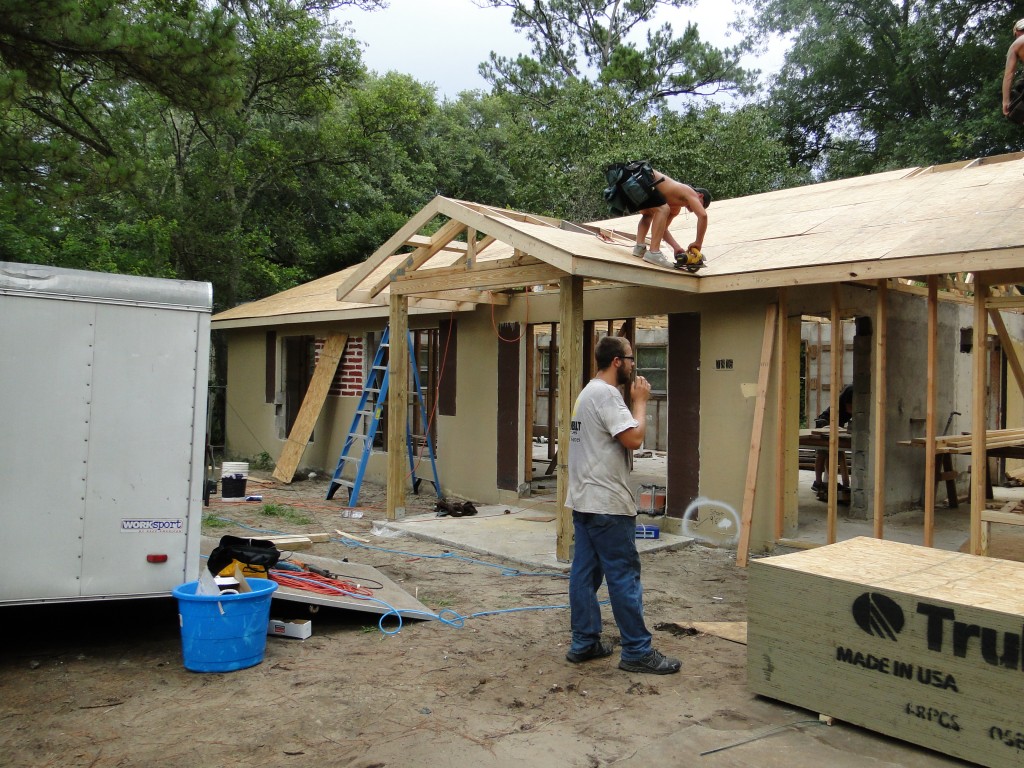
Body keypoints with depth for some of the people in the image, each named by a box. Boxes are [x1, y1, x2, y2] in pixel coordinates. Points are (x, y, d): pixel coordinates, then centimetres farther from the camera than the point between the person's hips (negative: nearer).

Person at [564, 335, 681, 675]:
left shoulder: (588, 392, 18)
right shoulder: (606, 394, -16)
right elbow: (633, 439, -21)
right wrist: (641, 401, -11)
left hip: (583, 501, 11)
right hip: (607, 504, -11)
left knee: (585, 573, 12)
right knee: (624, 576, -4)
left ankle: (584, 643, 19)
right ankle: (637, 651, 4)